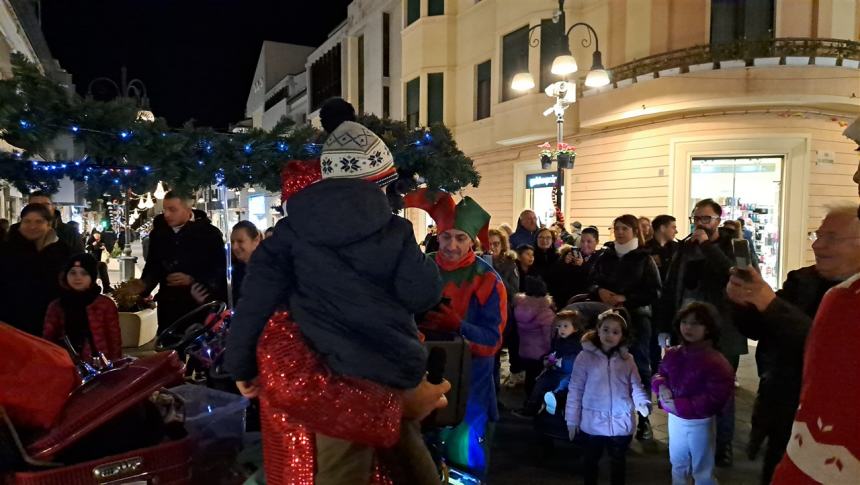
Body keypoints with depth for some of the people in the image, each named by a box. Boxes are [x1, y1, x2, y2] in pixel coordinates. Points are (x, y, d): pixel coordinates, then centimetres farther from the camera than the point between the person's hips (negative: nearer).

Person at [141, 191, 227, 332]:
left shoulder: (210, 233, -6)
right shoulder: (158, 233, 10)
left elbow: (220, 269, -8)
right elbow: (153, 267, 17)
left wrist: (192, 280, -19)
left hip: (202, 306, -4)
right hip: (169, 306, 5)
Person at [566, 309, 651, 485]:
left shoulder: (627, 359, -1)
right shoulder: (585, 356, -9)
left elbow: (636, 386, 1)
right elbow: (575, 389, -6)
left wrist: (643, 403, -20)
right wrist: (572, 419, -5)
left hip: (621, 423, 2)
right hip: (593, 422, -2)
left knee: (618, 461, 21)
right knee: (590, 460, 17)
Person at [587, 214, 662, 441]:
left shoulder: (644, 258, -3)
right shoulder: (606, 257, 8)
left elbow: (654, 293, -8)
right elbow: (591, 283, 10)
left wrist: (625, 298, -17)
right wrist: (599, 291, -12)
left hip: (636, 319, -3)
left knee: (640, 368, 4)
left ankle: (644, 420, 12)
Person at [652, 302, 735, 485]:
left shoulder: (716, 362, -21)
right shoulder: (673, 354, -1)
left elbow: (714, 399, -27)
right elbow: (659, 375, 9)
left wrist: (679, 406, -27)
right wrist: (661, 386, -16)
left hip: (700, 423, -6)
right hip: (675, 419, 6)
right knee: (678, 465, 26)